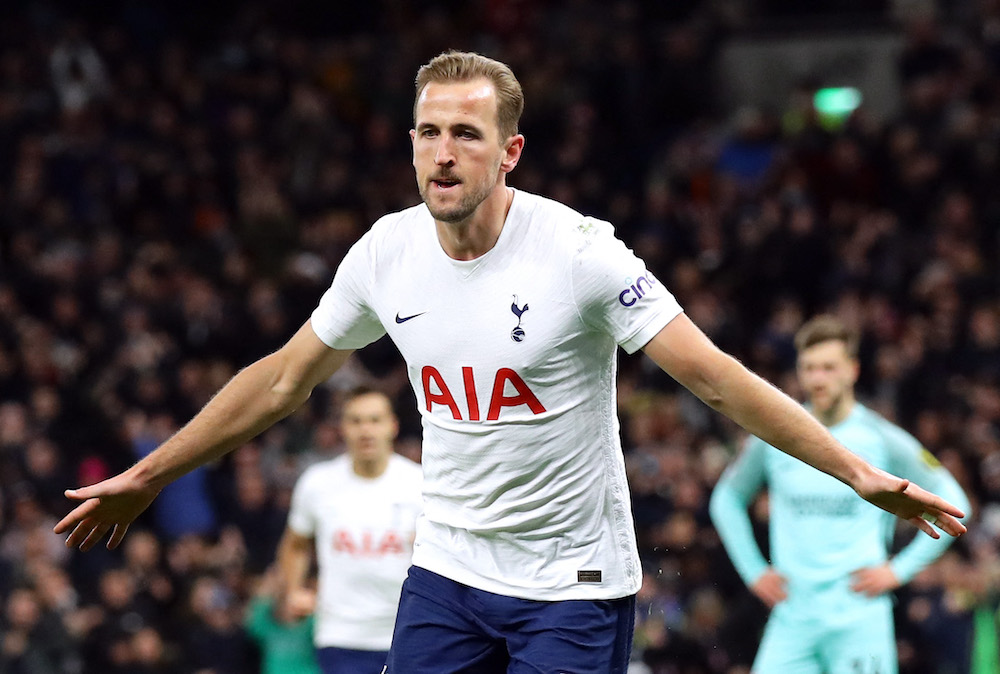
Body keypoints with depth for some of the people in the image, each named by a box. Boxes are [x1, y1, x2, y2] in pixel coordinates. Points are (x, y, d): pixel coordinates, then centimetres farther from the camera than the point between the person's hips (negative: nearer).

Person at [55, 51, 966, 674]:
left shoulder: (581, 253, -17)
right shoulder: (386, 254, -2)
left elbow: (718, 378, -16)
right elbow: (283, 381, 12)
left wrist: (861, 475, -22)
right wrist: (148, 477, 17)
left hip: (574, 584, -4)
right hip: (448, 566, 4)